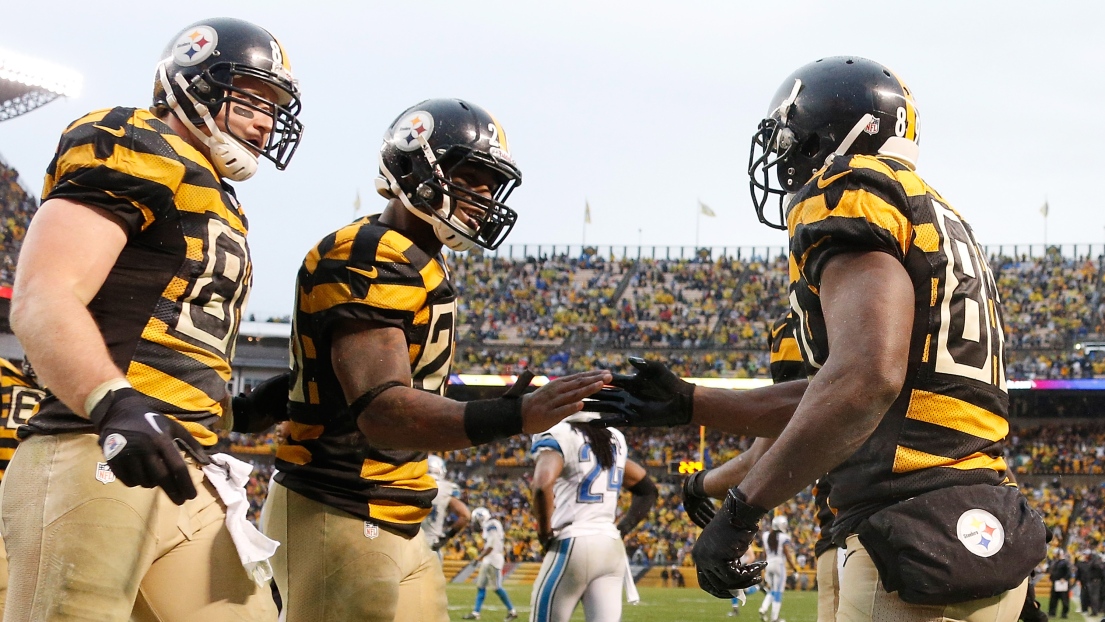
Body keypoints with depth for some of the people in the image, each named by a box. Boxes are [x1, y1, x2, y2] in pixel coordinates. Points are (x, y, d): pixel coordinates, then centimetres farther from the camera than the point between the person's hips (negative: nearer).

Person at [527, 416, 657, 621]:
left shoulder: (557, 436, -7)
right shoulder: (613, 439, 17)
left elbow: (543, 485, -26)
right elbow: (647, 490, 27)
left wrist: (545, 533, -12)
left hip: (573, 545, -6)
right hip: (612, 548, 7)